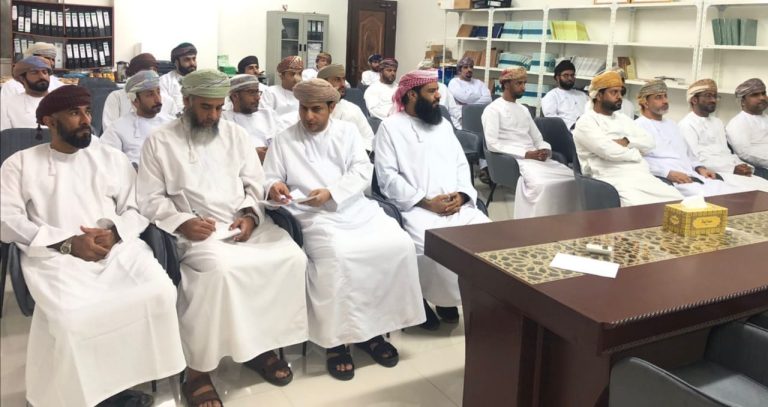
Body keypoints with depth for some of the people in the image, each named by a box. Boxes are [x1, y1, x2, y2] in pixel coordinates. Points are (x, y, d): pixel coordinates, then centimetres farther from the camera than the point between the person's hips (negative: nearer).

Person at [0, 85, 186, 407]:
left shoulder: (112, 158, 20)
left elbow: (138, 209, 14)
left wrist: (114, 232, -9)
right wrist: (67, 242, -12)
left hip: (116, 247, 3)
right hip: (55, 255, -2)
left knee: (160, 293, -27)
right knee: (73, 317, -34)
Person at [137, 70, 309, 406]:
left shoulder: (236, 134, 15)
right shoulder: (160, 141, 5)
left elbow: (256, 184, 13)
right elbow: (150, 199, 1)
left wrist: (250, 215, -8)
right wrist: (183, 223, -16)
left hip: (245, 223, 4)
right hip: (196, 230, -4)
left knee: (291, 257, -21)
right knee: (221, 268, -36)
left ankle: (262, 343, -5)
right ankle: (197, 369, -21)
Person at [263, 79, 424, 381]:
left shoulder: (347, 131, 15)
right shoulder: (284, 141, 13)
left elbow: (363, 171, 3)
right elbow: (269, 179, 8)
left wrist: (330, 193, -13)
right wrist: (274, 186, -18)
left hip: (356, 207, 3)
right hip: (314, 216, -3)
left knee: (399, 245, -21)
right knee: (337, 254, -35)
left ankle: (373, 328, -8)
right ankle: (336, 339, -20)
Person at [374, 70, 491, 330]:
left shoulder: (443, 125, 22)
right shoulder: (390, 127, 2)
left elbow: (461, 165, 17)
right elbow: (387, 176, -8)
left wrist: (461, 194, -5)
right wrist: (427, 202, -15)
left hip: (456, 205, 6)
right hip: (415, 208, -6)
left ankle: (448, 297, 0)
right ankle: (420, 299, -4)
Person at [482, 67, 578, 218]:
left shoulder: (524, 109, 24)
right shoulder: (493, 109, -1)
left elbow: (538, 139, 23)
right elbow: (492, 144, -13)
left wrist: (546, 150, -3)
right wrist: (525, 154, -17)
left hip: (535, 158, 8)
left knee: (573, 177, -13)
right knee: (542, 184, -35)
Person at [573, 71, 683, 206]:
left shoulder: (623, 118, 25)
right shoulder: (585, 123, -1)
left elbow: (650, 143, 15)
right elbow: (610, 151, -15)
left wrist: (627, 142, -5)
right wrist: (635, 152, 3)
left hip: (645, 177, 7)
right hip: (616, 181, -7)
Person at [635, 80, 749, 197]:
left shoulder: (671, 125, 29)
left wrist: (700, 168, 10)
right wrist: (669, 173, -22)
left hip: (696, 177, 8)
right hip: (669, 182, -8)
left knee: (740, 195, -13)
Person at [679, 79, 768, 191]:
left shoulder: (718, 123, 24)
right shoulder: (686, 125, -4)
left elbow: (726, 152, 22)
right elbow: (697, 159, -14)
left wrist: (742, 166, 0)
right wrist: (732, 169, -17)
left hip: (731, 172, 8)